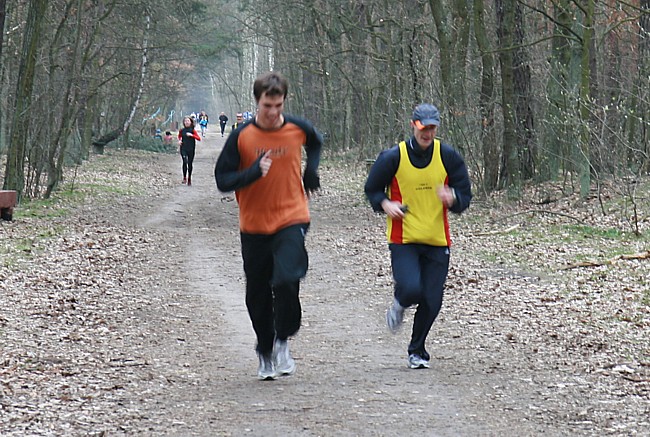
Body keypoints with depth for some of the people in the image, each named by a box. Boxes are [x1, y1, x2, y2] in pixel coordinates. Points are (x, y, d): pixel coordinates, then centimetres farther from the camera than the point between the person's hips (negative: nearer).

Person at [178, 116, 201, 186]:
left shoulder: (193, 130, -2)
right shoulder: (182, 130, 3)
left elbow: (199, 138, -10)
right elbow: (179, 136, 25)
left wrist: (191, 135, -21)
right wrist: (179, 141, 5)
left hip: (191, 149, 0)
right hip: (183, 149, 0)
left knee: (190, 163, 5)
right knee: (185, 161, -18)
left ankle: (189, 178, 19)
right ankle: (184, 177, -10)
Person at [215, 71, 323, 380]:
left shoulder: (298, 129, -2)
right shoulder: (241, 136, -7)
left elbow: (315, 143, 24)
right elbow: (222, 180, -7)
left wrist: (311, 171, 11)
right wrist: (253, 172, -22)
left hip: (291, 220, -1)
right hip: (254, 225, 1)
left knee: (286, 280, -23)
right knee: (257, 296, 9)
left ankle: (282, 342, -1)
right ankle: (265, 351, 31)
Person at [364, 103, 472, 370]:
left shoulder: (448, 157, 0)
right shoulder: (393, 157, -4)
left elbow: (465, 195, 5)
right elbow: (372, 189, 8)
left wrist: (452, 198, -19)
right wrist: (385, 204, -13)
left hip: (437, 241, 2)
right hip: (403, 239, -2)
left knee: (432, 301, 2)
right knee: (411, 289, -21)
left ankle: (417, 350, 25)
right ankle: (399, 305, 18)